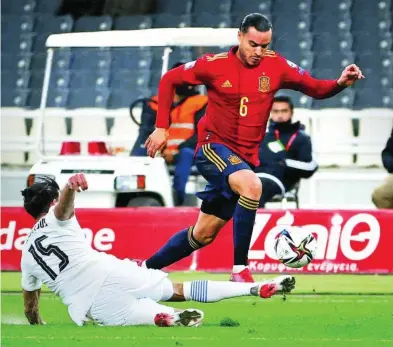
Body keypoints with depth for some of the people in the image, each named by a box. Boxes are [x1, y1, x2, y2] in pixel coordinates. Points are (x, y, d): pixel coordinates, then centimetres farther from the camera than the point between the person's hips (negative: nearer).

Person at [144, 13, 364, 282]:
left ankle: (147, 267, 30)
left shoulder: (276, 66, -2)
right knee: (252, 185, -35)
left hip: (245, 158, 5)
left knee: (203, 235, 10)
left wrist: (341, 83, -19)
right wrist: (162, 127, -2)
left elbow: (316, 89, 2)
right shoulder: (215, 65, -9)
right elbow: (169, 80, 2)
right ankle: (240, 269, -30)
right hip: (214, 148, -5)